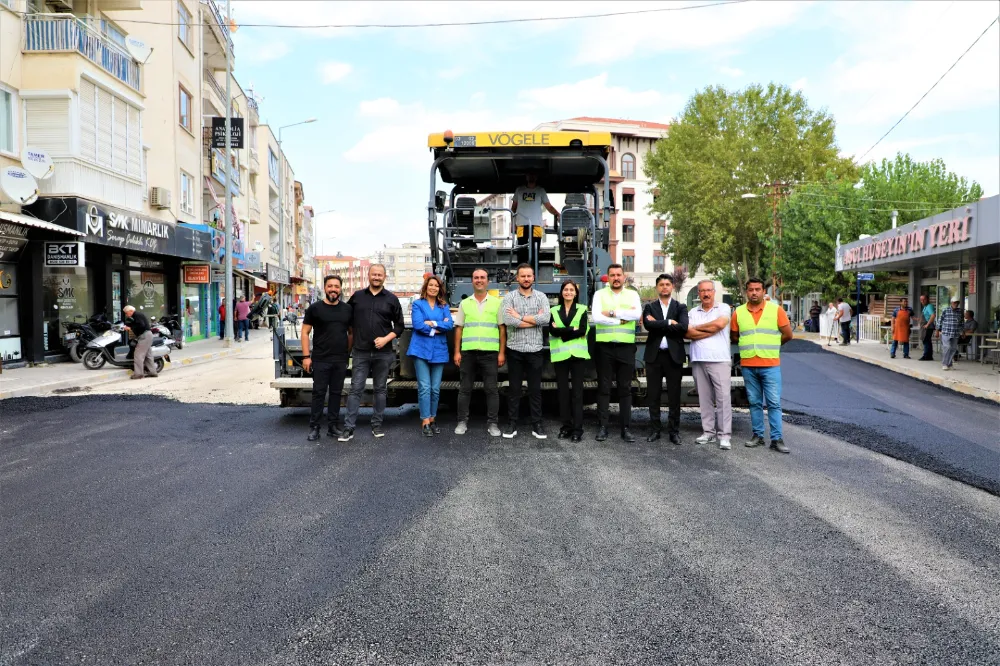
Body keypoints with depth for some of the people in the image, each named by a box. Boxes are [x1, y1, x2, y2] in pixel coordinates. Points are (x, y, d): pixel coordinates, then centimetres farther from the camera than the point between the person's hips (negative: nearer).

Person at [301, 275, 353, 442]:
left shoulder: (347, 309, 8)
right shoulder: (315, 308, -1)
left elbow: (351, 333, 15)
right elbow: (305, 332, -1)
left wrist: (348, 352, 8)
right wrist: (306, 356, -8)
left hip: (341, 360, 3)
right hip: (320, 360, -3)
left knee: (336, 393, 9)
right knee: (319, 393, 0)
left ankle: (333, 426, 18)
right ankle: (314, 427, 8)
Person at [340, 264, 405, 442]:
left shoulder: (391, 299, 4)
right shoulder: (357, 296, 7)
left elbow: (399, 325, 4)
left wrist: (386, 339, -10)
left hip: (383, 353, 0)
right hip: (360, 352, 0)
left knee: (380, 389, 8)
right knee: (356, 389, -2)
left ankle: (377, 425, 18)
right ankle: (348, 428, 0)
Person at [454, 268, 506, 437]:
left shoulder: (496, 303, 6)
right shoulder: (465, 303, 10)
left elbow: (502, 329, 4)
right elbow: (459, 329, 10)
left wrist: (502, 352, -2)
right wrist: (457, 352, 3)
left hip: (490, 352, -2)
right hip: (468, 352, 2)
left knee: (491, 389, 1)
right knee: (465, 389, 6)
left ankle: (493, 423, 8)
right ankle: (462, 422, 14)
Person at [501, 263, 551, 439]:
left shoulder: (541, 297, 4)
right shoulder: (509, 296, 0)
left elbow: (546, 319, -12)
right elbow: (507, 320, -15)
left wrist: (520, 317, -11)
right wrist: (534, 319, -10)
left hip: (535, 349, 1)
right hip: (515, 349, -1)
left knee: (535, 389, 7)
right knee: (513, 388, 7)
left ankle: (537, 424, 15)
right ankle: (512, 423, 15)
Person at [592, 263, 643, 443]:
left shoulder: (632, 294, 8)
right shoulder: (600, 294, 4)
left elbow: (637, 314, -10)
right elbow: (596, 317, -12)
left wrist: (613, 312, -13)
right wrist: (623, 318, -11)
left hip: (626, 347, 1)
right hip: (604, 347, -1)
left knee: (625, 388, 6)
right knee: (604, 388, 3)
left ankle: (626, 428, 11)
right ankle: (603, 427, 9)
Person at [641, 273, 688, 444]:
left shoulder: (680, 307, 7)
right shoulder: (650, 307, 8)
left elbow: (683, 327, -12)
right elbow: (648, 325, -11)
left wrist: (658, 324, -10)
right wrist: (670, 323, -13)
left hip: (674, 355, -1)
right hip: (654, 355, 1)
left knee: (674, 395, 3)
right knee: (653, 394, 5)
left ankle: (674, 430, 13)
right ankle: (655, 429, 14)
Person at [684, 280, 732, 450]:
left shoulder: (723, 308, 6)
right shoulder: (692, 313, 14)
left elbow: (719, 323, -14)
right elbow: (687, 333, -1)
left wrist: (696, 328, -1)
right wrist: (711, 331, -7)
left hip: (720, 360, -3)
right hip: (698, 361, 3)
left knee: (723, 397, -6)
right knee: (704, 398, 7)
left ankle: (725, 435, -4)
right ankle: (708, 432, 14)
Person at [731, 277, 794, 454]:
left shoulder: (776, 310, -1)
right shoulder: (739, 312, 4)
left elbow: (788, 334, 3)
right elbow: (733, 337, 14)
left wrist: (770, 346, 10)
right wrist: (749, 344, 10)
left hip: (770, 365, -2)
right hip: (748, 366, 2)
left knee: (774, 403, -3)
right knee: (754, 402, 10)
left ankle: (777, 439, 1)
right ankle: (758, 435, 19)